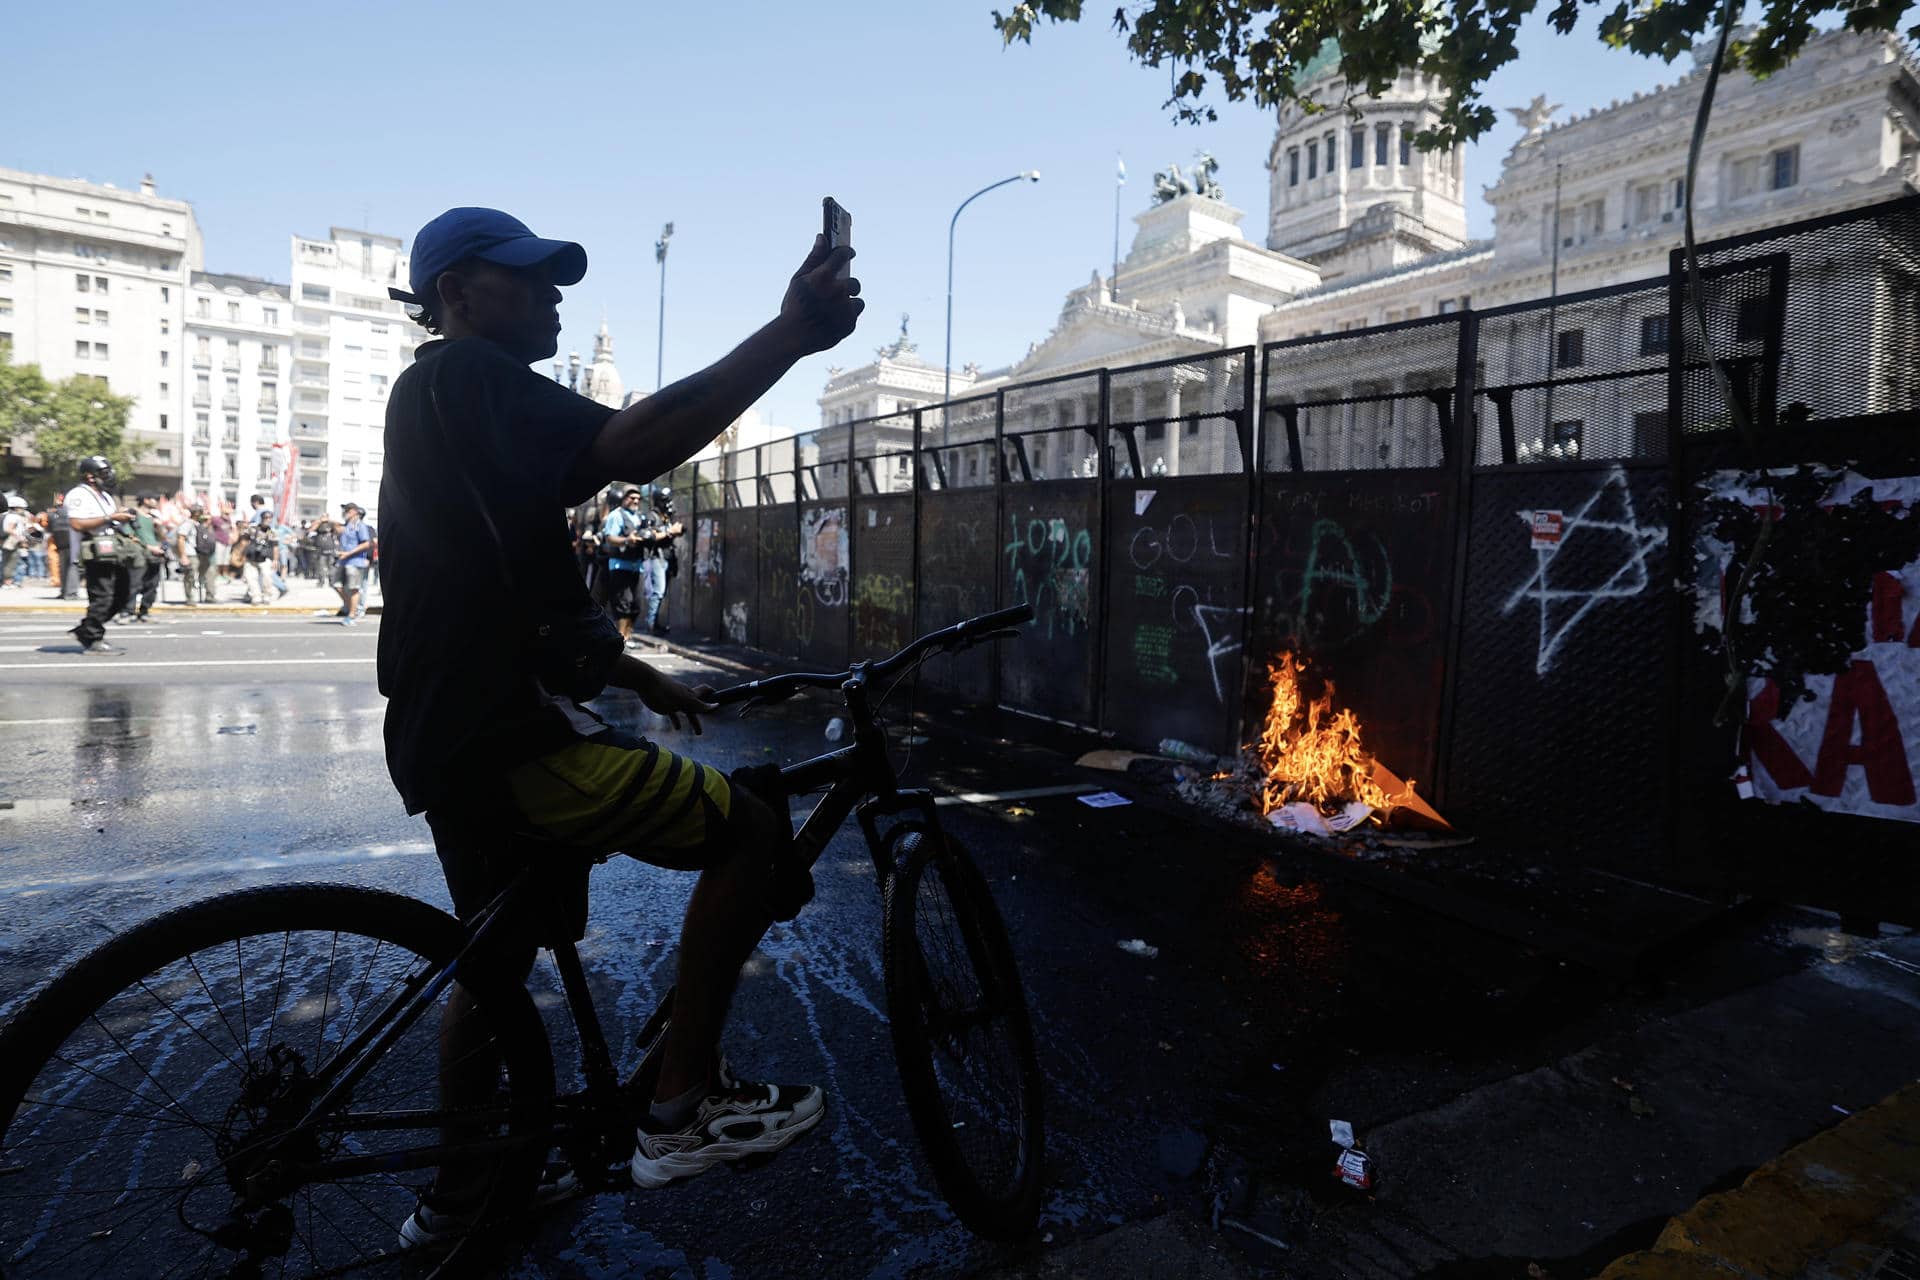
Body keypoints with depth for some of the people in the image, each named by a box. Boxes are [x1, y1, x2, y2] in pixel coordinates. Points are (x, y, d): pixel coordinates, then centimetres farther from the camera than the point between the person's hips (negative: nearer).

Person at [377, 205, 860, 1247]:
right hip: (507, 740, -11)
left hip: (452, 738, 11)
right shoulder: (467, 377, -10)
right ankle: (683, 1109, -1)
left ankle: (455, 1195, 41)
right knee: (753, 832, -10)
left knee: (497, 960, 24)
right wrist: (791, 333, -29)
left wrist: (635, 677, 22)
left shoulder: (435, 403, 24)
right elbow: (635, 445, -30)